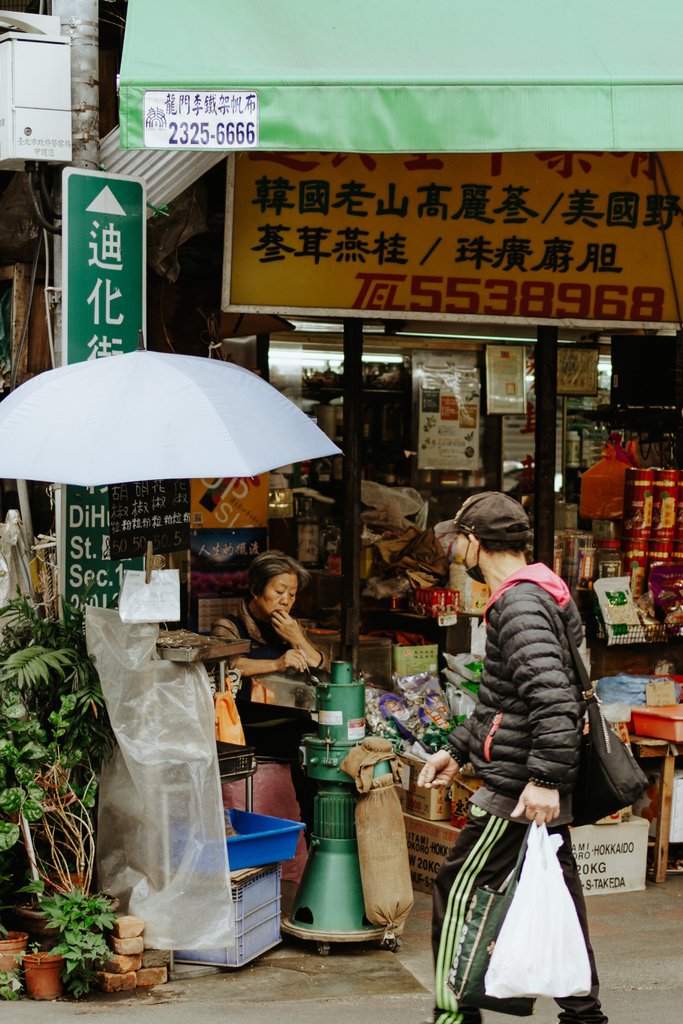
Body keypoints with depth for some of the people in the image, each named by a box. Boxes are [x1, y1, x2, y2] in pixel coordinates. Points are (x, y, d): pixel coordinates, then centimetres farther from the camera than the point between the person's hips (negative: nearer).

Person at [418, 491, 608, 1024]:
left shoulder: (521, 602, -16)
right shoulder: (545, 592, 16)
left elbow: (552, 696, -29)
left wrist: (544, 777, -32)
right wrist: (458, 749, 25)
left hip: (519, 792, -10)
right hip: (548, 788, 10)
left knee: (458, 893, -2)